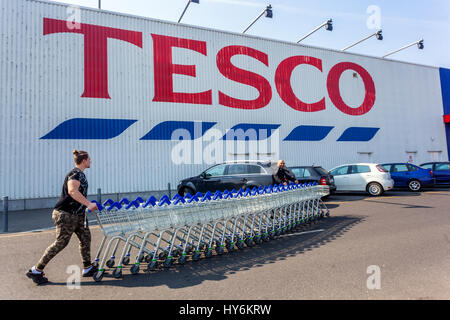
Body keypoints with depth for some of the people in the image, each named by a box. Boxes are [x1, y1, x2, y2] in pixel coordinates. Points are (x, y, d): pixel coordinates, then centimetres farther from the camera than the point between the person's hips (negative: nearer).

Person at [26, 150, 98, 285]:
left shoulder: (80, 174, 15)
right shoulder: (75, 173, -16)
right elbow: (72, 191, -34)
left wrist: (90, 206, 27)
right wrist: (89, 204, -35)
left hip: (77, 215, 10)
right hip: (65, 214, -10)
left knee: (86, 238, 10)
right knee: (61, 242, -3)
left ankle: (88, 268, 20)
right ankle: (36, 270, 10)